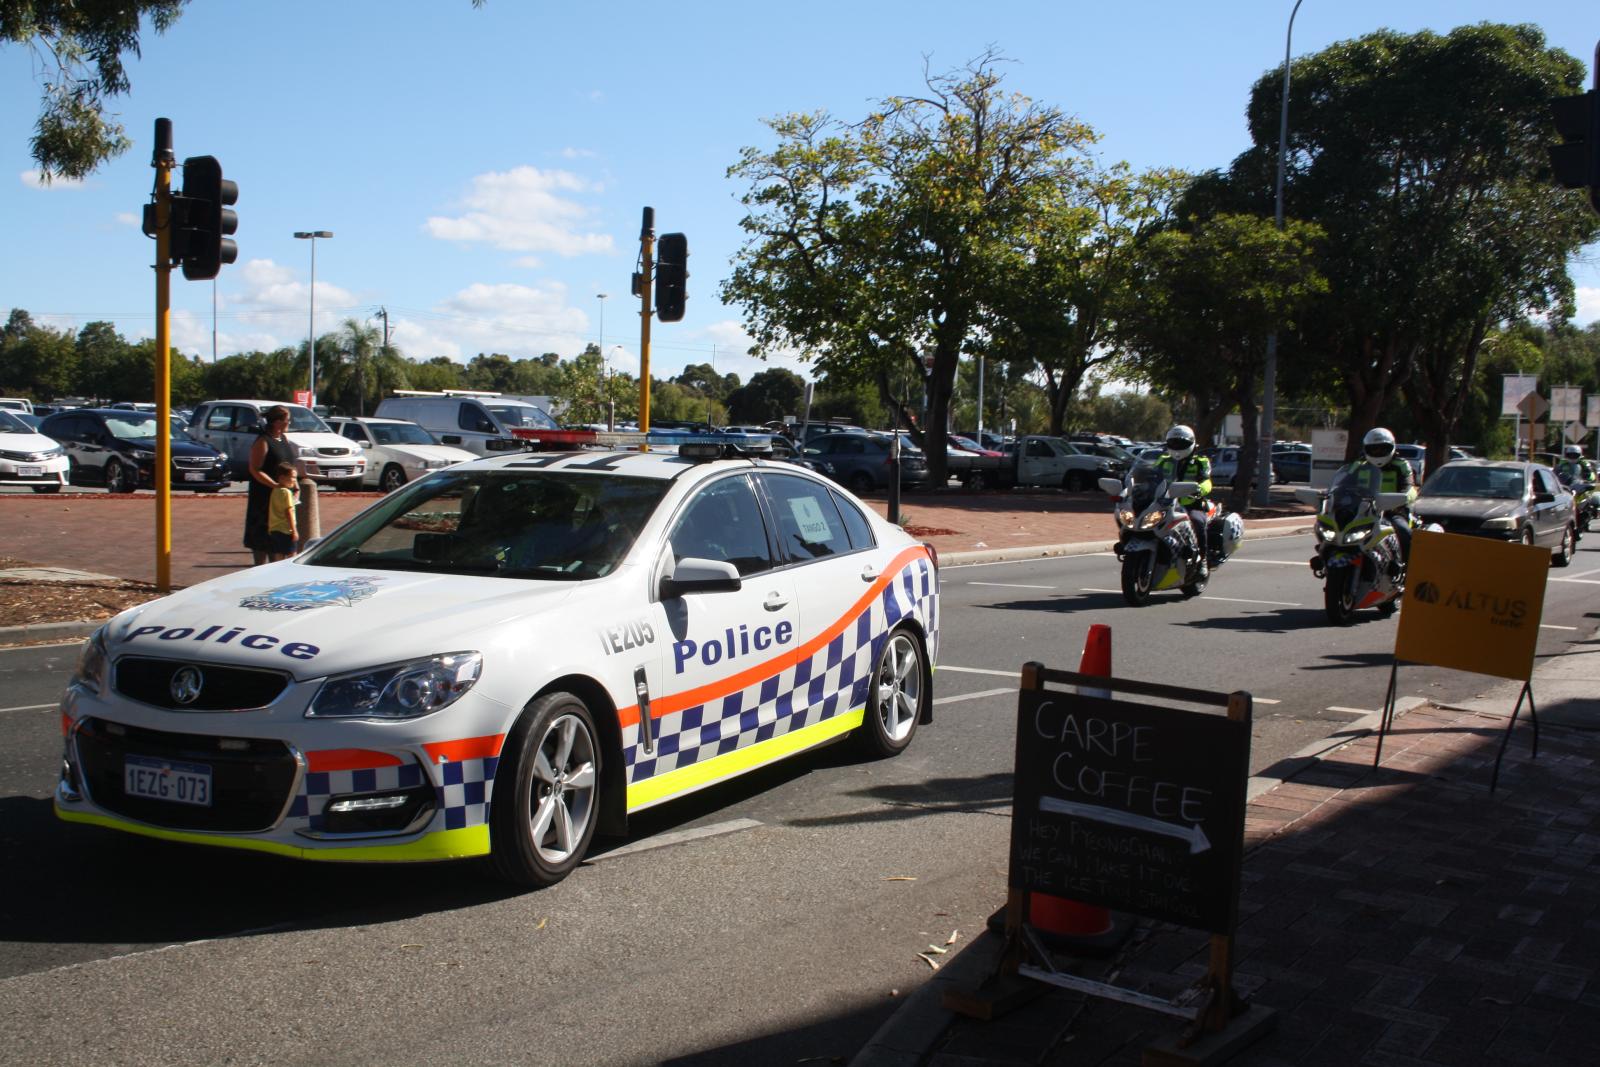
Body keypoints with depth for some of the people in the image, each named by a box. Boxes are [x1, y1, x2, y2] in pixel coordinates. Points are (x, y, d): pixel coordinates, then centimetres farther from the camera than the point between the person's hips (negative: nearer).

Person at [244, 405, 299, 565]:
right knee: (262, 535, 0)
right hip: (265, 496, -7)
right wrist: (276, 485, -27)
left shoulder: (284, 438, 9)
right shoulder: (263, 442, -14)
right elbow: (255, 470, -18)